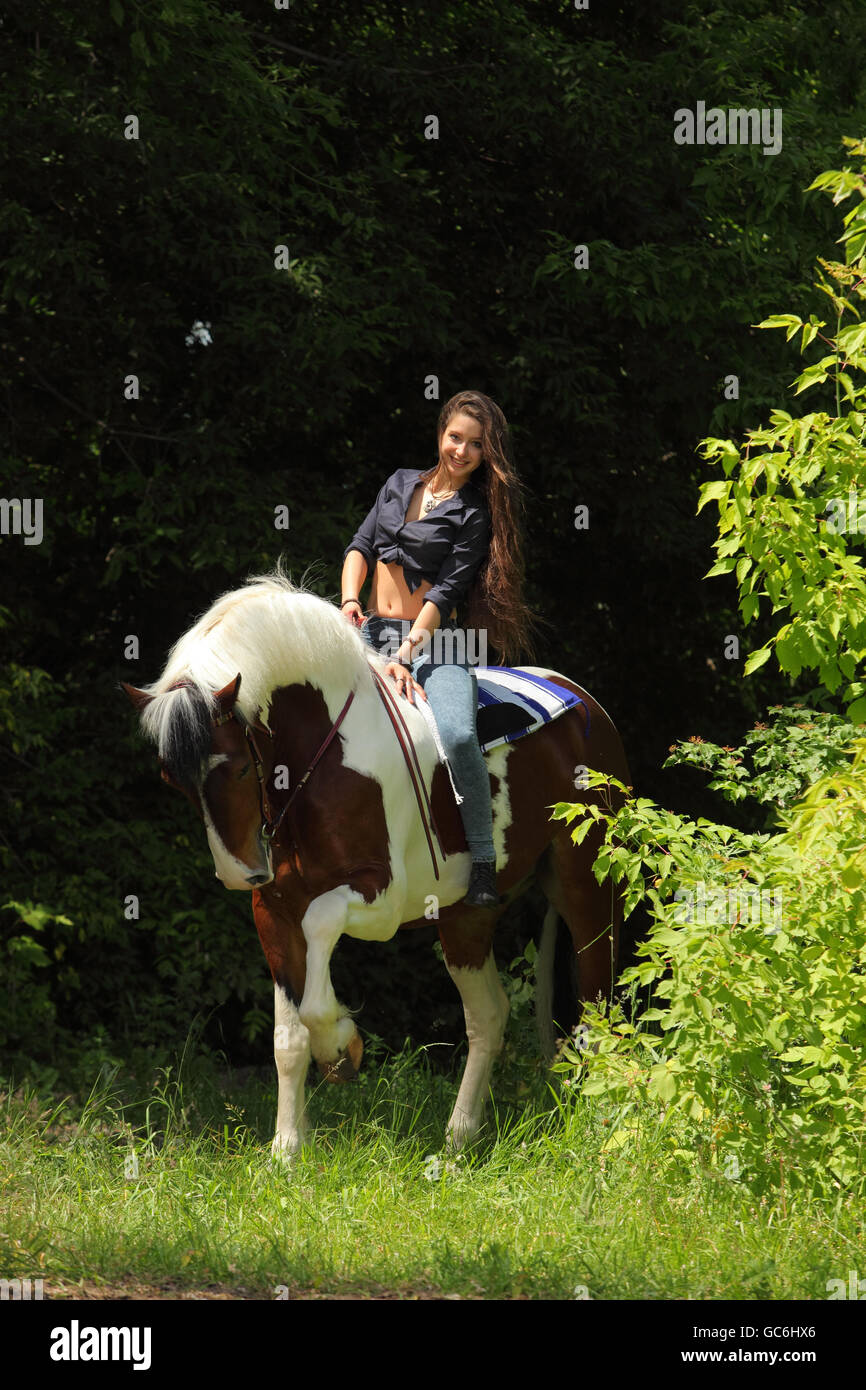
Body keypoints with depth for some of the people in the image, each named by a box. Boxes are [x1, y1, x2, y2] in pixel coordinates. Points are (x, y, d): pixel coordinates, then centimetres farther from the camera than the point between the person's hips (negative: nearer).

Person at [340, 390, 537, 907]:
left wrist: (406, 655, -19)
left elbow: (446, 591, -9)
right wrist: (350, 600, -11)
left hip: (434, 639, -5)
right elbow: (361, 546, 10)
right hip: (372, 631, 5)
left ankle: (483, 860, -21)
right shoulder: (402, 483, 15)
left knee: (456, 733, -32)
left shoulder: (476, 512, -1)